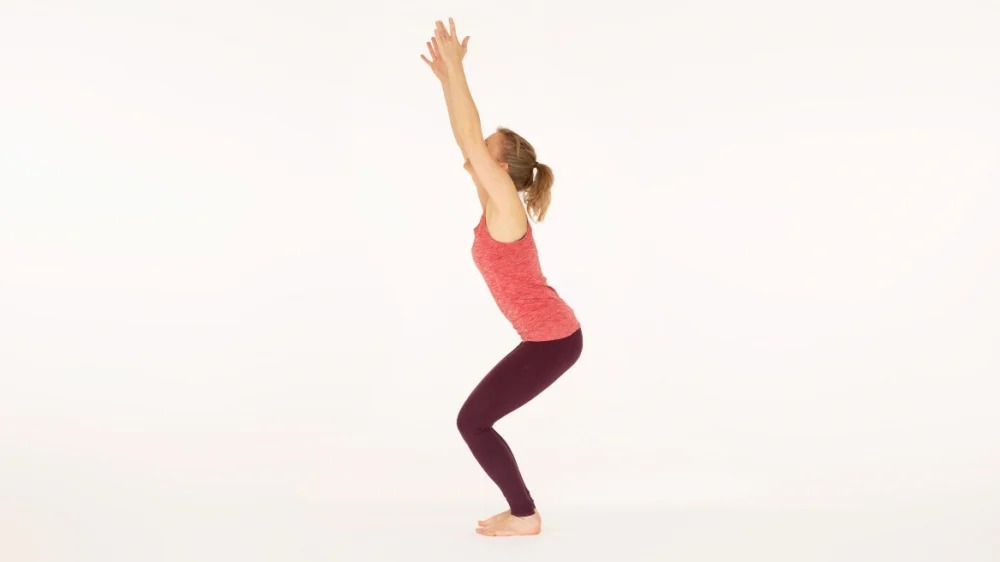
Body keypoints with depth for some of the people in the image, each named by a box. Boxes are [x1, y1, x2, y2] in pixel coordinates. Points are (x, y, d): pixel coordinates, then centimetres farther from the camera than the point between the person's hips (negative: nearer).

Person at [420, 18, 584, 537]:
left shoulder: (505, 203, -14)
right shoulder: (496, 204, 9)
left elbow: (469, 136, -19)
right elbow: (466, 138, 15)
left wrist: (455, 66, -15)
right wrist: (446, 76, 14)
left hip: (552, 339, -9)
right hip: (553, 333, 9)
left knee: (473, 421, -1)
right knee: (478, 418, 17)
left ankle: (525, 516, 9)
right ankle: (521, 510, 23)